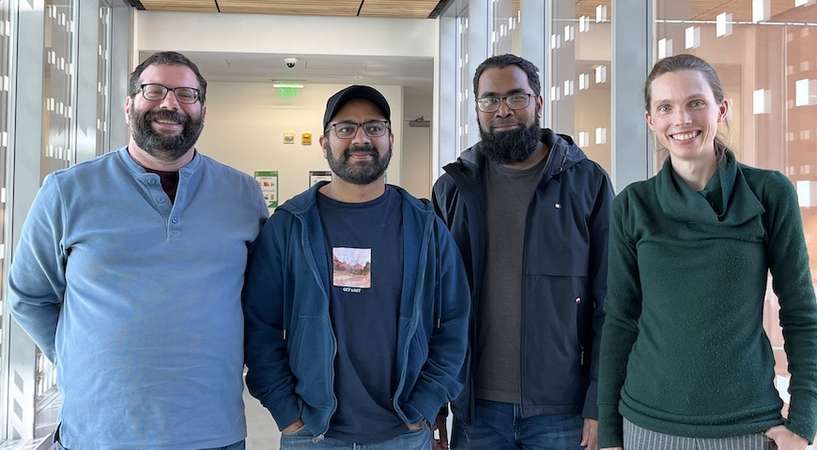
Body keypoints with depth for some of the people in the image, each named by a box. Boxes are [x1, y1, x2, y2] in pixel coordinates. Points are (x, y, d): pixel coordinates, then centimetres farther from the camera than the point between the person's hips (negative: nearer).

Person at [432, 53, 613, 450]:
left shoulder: (587, 182, -1)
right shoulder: (453, 187, 4)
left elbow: (609, 302, -2)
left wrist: (600, 403, -7)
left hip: (563, 410, -1)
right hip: (476, 409, 2)